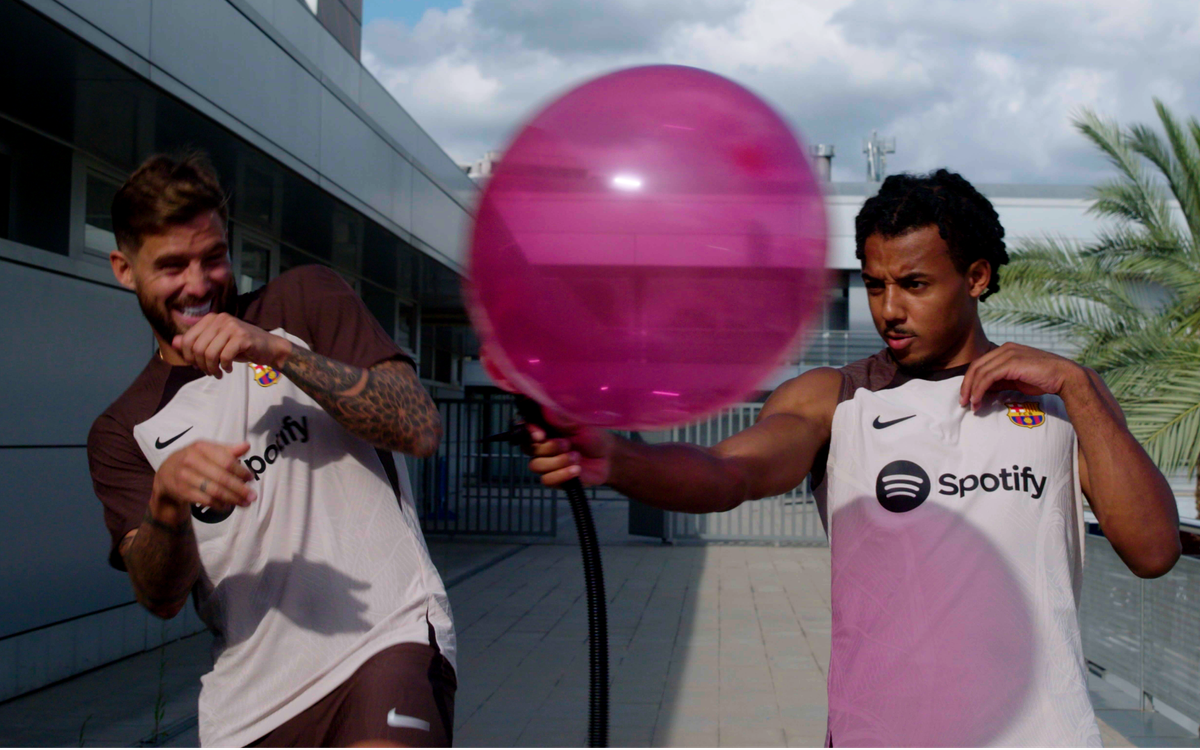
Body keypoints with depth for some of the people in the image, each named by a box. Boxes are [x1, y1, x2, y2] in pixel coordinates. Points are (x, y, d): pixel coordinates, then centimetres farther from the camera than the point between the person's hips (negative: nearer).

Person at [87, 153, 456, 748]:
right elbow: (161, 597, 1)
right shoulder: (123, 431, 14)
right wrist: (167, 500, -18)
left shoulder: (306, 300, 5)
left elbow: (421, 431, -7)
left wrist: (280, 351, -15)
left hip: (385, 638, -4)